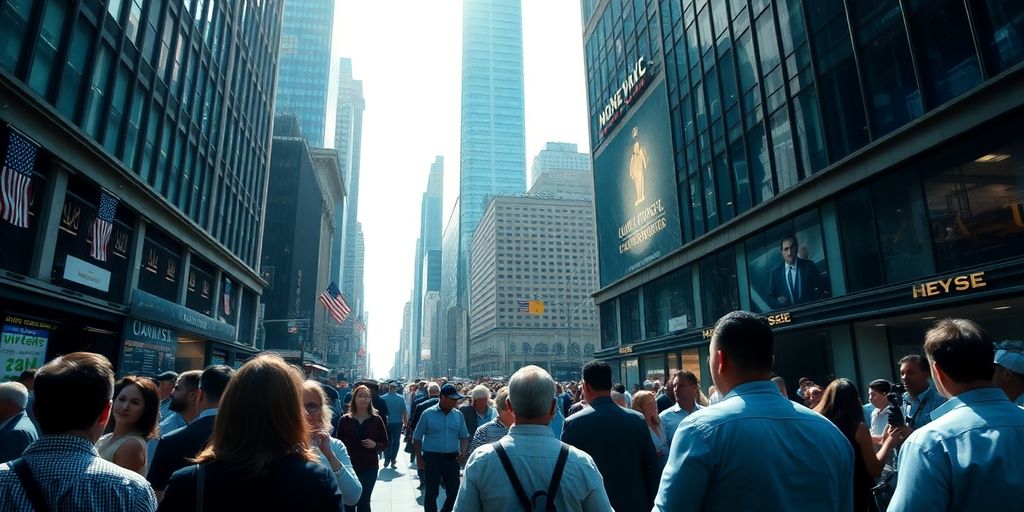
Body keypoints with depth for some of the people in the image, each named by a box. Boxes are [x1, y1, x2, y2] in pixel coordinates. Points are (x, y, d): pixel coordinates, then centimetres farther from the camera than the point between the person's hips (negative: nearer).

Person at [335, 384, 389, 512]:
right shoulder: (345, 420, -2)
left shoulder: (376, 419, -2)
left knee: (364, 502, 9)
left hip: (369, 468, 0)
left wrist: (375, 445, -17)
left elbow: (385, 444, 3)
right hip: (348, 467, 0)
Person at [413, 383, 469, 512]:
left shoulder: (458, 415, 3)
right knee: (432, 492, 6)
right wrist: (419, 458, -4)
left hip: (452, 458, 3)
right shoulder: (428, 413, -6)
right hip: (432, 457, -3)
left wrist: (463, 451, -8)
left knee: (454, 491, 10)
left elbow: (464, 436, 9)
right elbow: (417, 438, 0)